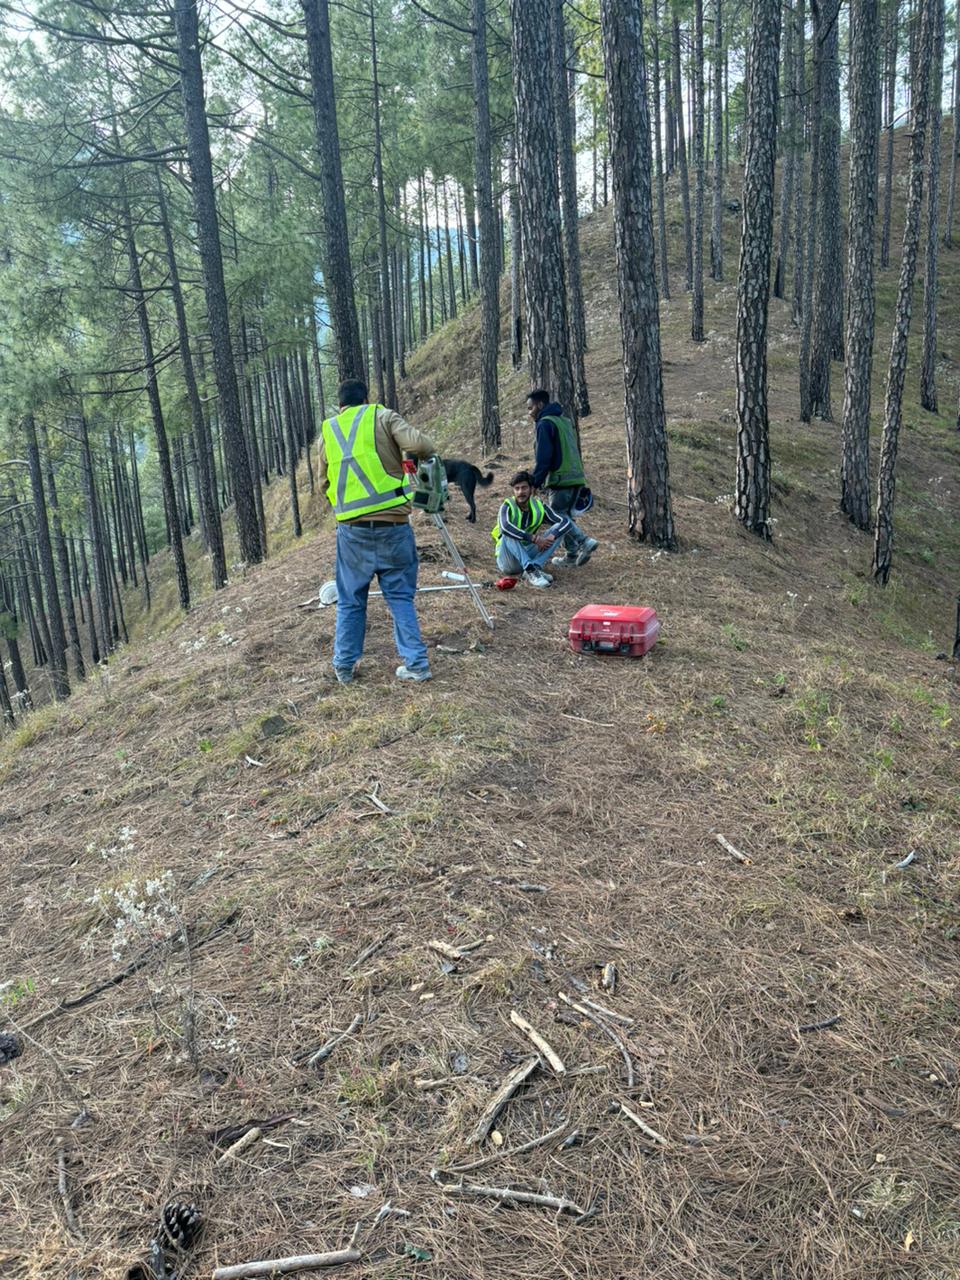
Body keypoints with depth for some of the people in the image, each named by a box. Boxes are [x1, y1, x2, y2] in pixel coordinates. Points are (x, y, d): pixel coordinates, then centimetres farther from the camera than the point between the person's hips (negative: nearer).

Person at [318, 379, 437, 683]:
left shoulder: (327, 430, 13)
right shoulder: (382, 416, 4)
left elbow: (323, 483, 17)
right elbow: (417, 444, -11)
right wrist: (430, 453, 11)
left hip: (351, 528, 2)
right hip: (393, 524, -2)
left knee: (350, 601, 14)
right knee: (400, 597, 10)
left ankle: (344, 666, 20)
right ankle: (416, 663, 8)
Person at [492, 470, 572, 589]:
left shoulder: (539, 507, -1)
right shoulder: (508, 506, -13)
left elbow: (566, 521, -8)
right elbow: (505, 527, -35)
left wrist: (551, 536, -28)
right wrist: (535, 539, -37)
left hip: (528, 555, 4)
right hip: (508, 561, -4)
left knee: (558, 530, -10)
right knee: (509, 534, -32)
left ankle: (535, 567, -28)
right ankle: (531, 571, -43)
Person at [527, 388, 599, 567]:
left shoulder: (545, 424, -8)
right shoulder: (565, 421, 20)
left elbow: (543, 458, -15)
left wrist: (535, 482, -12)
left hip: (560, 480, -9)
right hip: (576, 477, 9)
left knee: (558, 516, -3)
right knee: (566, 515, 14)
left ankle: (585, 541, -16)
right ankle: (572, 554, 13)